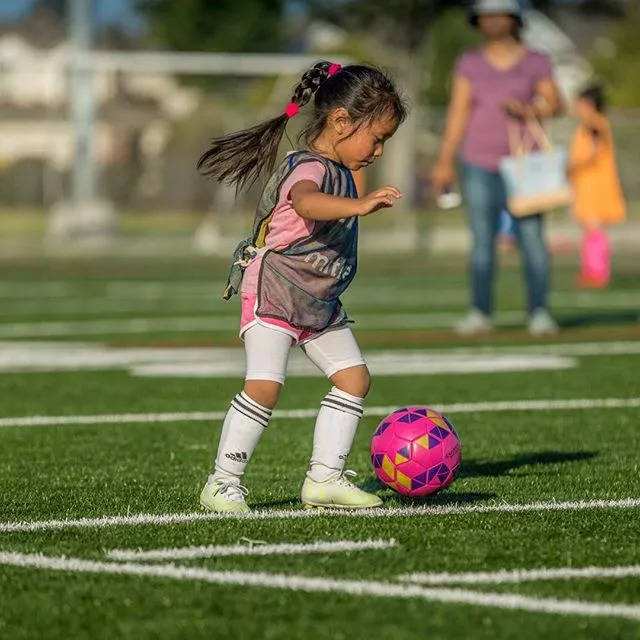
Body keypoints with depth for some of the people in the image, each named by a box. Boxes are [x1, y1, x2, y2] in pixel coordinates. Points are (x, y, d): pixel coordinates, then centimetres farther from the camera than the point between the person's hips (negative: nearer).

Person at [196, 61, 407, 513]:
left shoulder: (337, 171, 10)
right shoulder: (309, 169, -22)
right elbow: (307, 203, -47)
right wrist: (358, 205, -59)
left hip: (318, 303, 10)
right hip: (274, 293, -10)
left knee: (354, 378, 3)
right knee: (265, 386, -18)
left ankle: (325, 478, 7)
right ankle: (223, 484, -10)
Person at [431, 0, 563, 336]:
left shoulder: (535, 62, 0)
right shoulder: (470, 63, 4)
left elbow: (555, 104, 1)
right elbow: (458, 112, 2)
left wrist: (527, 111, -19)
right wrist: (445, 162, -3)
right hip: (479, 165, 1)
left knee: (531, 237, -8)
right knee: (482, 240, 0)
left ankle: (540, 313, -5)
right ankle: (480, 314, 2)